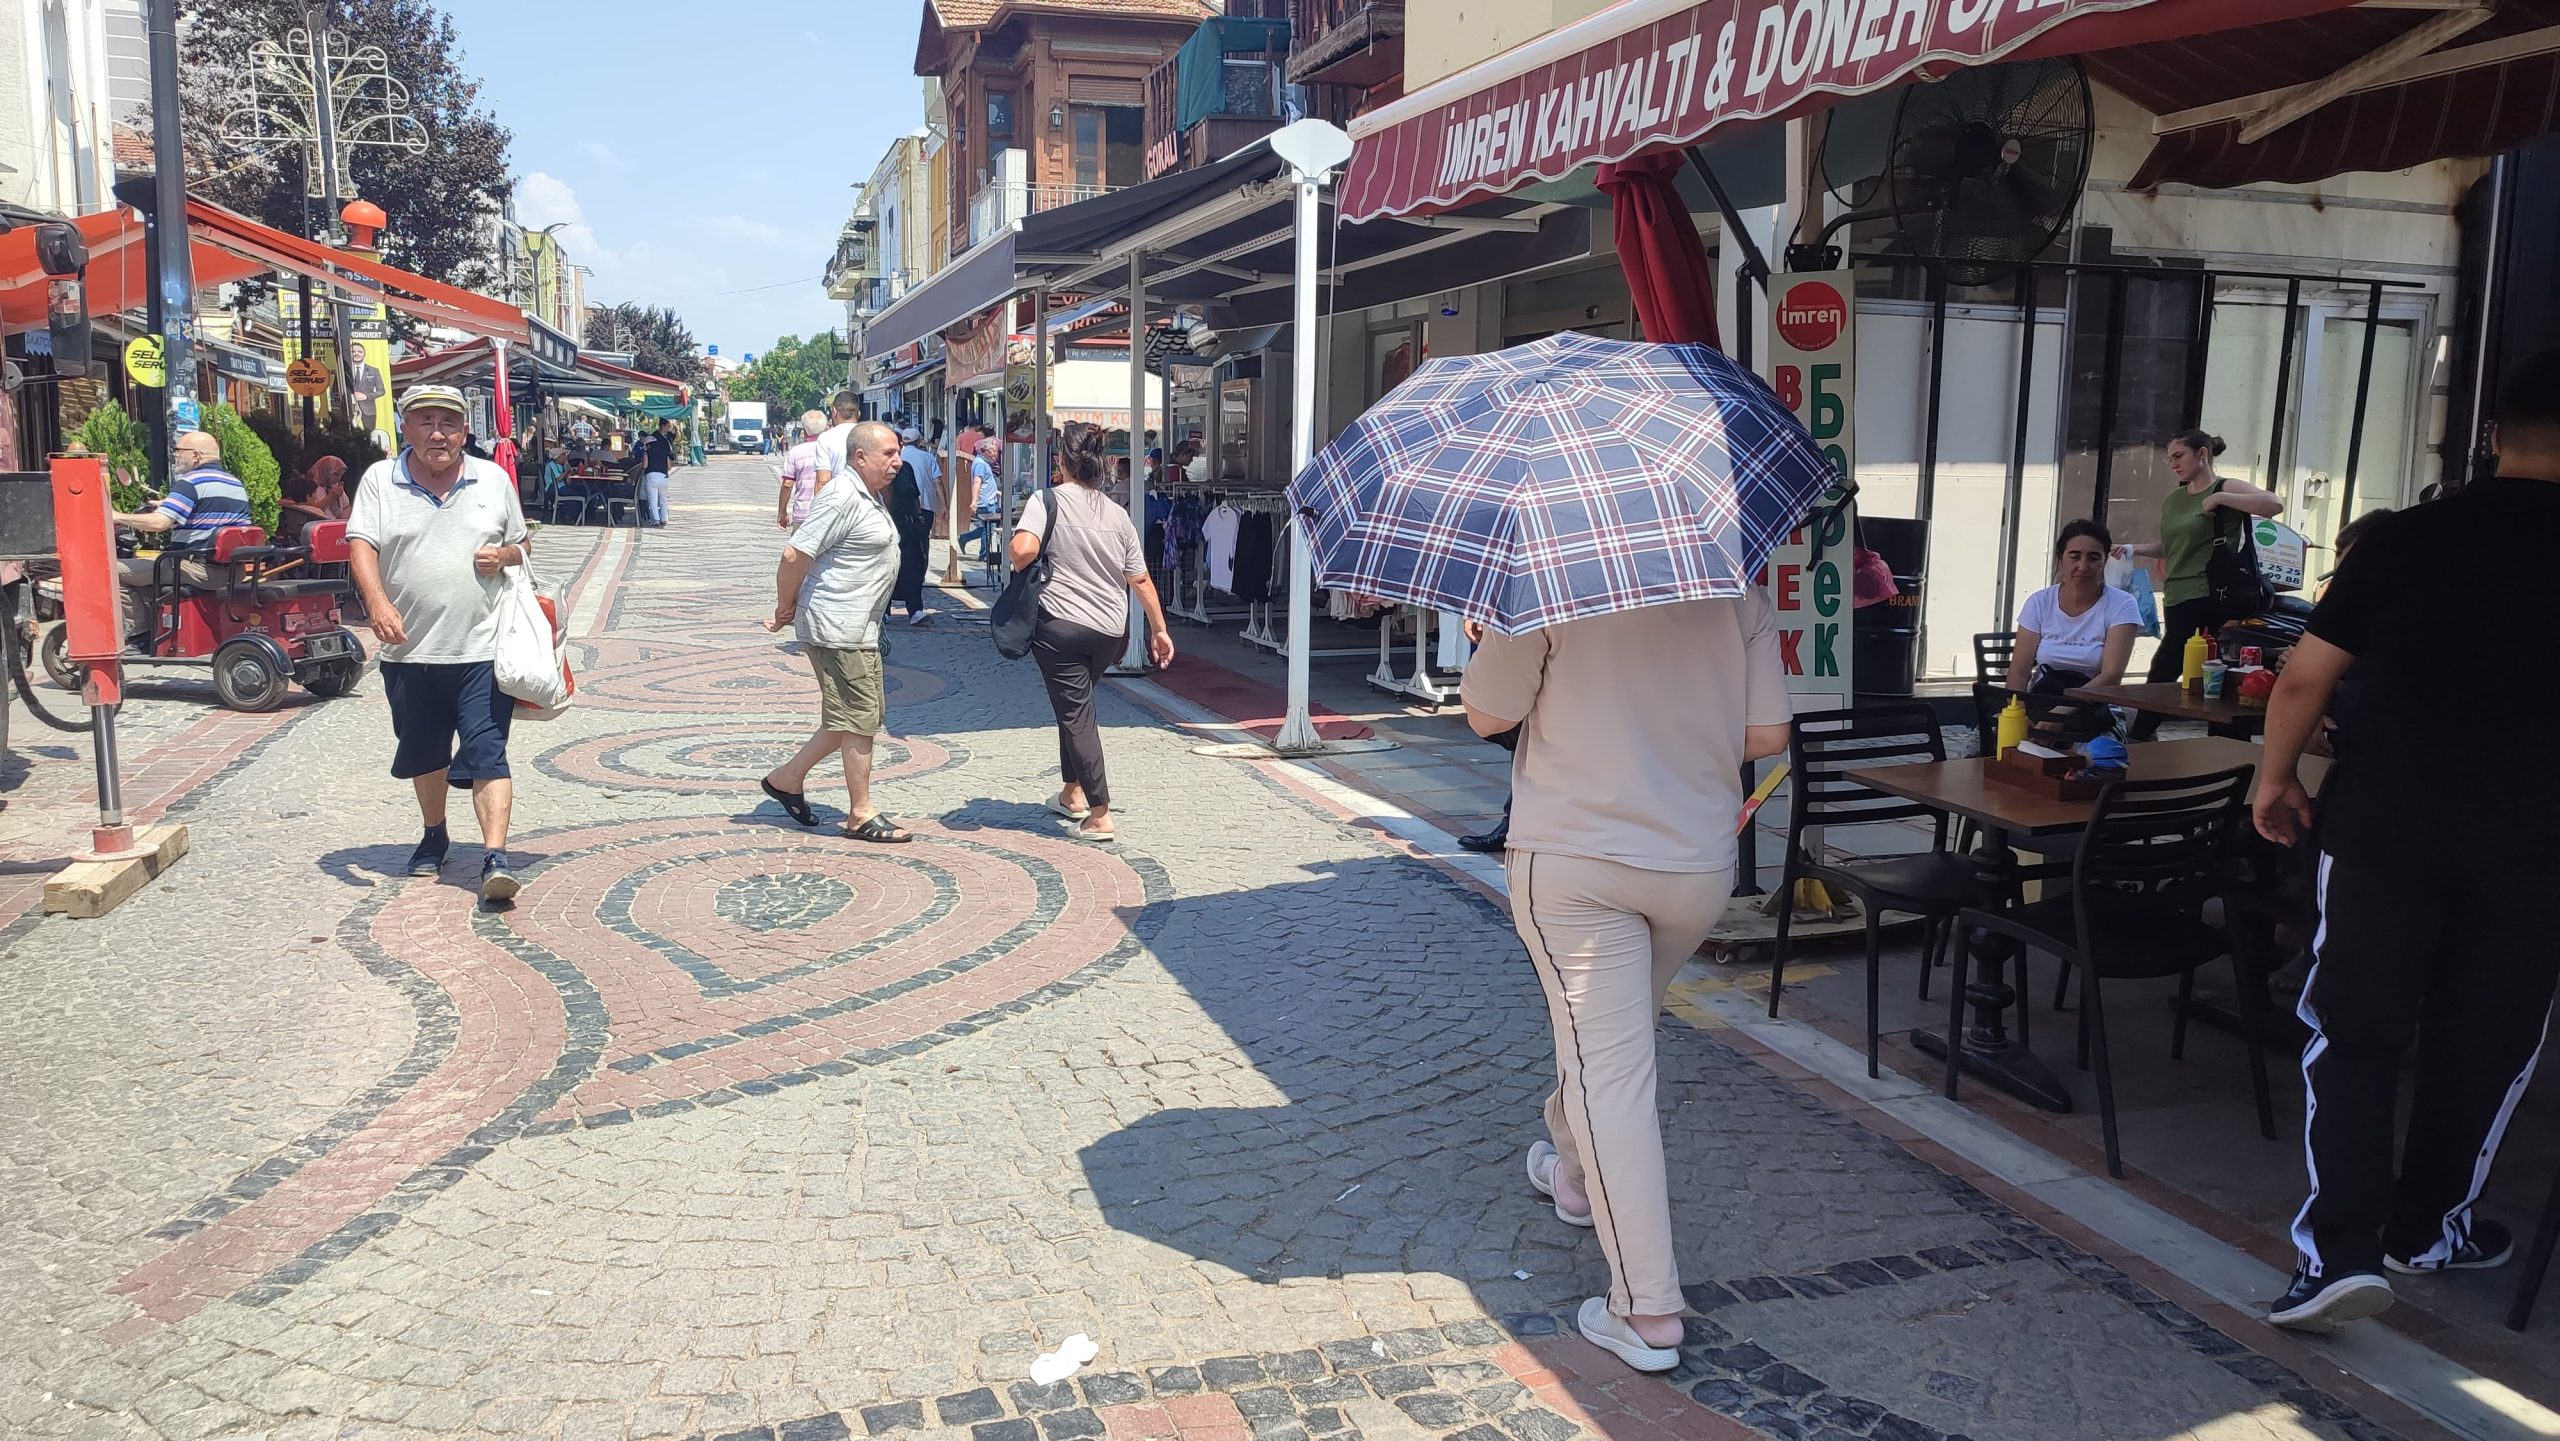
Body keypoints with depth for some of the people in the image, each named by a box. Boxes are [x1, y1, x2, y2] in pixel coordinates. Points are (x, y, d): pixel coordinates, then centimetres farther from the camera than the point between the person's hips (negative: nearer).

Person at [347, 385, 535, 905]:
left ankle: (495, 856, -14)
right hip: (410, 649, 2)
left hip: (482, 648, -1)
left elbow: (522, 545, 17)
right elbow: (361, 545, -6)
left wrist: (504, 556, -7)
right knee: (424, 753, 17)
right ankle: (434, 835, 38)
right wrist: (377, 600, -24)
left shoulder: (493, 479, 8)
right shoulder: (380, 480, 4)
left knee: (486, 753, -10)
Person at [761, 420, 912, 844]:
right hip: (837, 629, -10)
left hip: (859, 629, 10)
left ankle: (788, 777, 27)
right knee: (860, 721, -3)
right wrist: (786, 610, -9)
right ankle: (861, 816, 8)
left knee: (860, 717, 16)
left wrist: (791, 610, 16)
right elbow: (794, 555, -21)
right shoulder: (843, 498, -18)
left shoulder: (870, 498, 14)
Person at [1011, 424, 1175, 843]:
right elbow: (1140, 578, 8)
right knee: (1078, 704, 24)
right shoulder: (1117, 513, 7)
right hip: (1111, 631, 5)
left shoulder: (1048, 500, -6)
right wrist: (1159, 628, 15)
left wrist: (1018, 570, -1)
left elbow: (1023, 549, -23)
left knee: (1075, 714, 0)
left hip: (1061, 625, -5)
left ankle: (1099, 817, -4)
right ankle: (1072, 793, 33)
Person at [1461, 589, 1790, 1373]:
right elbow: (1768, 735, 1)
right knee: (1617, 1034, 27)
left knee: (1608, 1066, -3)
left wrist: (1496, 635, 10)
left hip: (1575, 859, -5)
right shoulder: (1738, 594, -1)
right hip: (1700, 863, 5)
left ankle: (1647, 1311, -2)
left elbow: (1487, 714, -7)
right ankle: (1575, 1173, 49)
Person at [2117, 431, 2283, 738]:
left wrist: (2219, 498, -18)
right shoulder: (2171, 499, 16)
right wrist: (2135, 549, 13)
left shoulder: (2225, 488, -4)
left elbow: (2275, 504, -20)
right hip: (2177, 600, 6)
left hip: (2208, 600, -6)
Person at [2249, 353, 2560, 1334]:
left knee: (2353, 1033, 5)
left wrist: (2276, 777, 9)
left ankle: (2340, 1247, -4)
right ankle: (2428, 1226, 30)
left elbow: (2305, 677, -4)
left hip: (2383, 824, 0)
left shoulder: (2403, 538, -3)